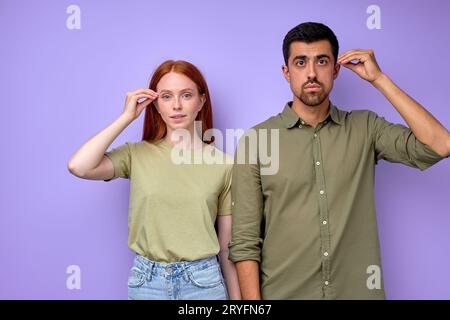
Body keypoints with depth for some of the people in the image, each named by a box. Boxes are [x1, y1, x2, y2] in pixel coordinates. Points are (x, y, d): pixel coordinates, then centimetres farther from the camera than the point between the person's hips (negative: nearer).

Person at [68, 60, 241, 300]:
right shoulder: (137, 155, -2)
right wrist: (127, 117, -12)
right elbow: (79, 167, -20)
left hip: (203, 281, 0)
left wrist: (236, 298, 6)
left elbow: (227, 244, 2)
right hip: (146, 281, 1)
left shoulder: (223, 163, -3)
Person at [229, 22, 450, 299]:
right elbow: (245, 241, -6)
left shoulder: (365, 128, 1)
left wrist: (378, 78, -10)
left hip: (357, 291, 2)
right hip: (283, 293, -1)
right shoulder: (255, 141, -6)